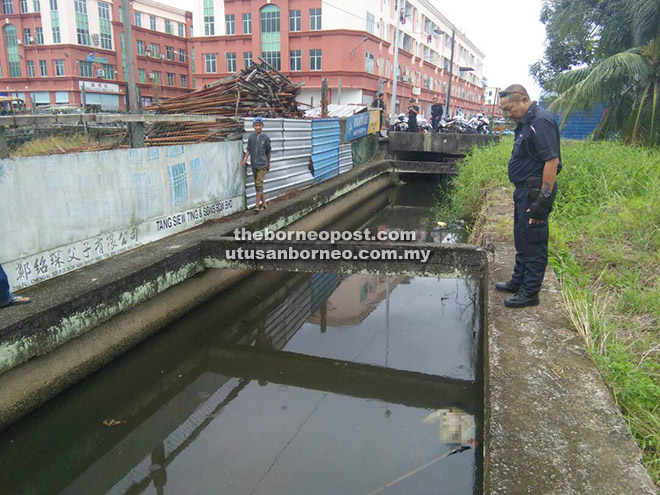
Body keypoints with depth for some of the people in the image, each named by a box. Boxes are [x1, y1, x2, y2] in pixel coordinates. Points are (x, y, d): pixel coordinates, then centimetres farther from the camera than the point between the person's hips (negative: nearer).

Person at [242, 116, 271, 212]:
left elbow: (268, 152, 5)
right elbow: (248, 149, 6)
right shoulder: (251, 137, 3)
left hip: (262, 164, -4)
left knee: (259, 184, -12)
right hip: (254, 164, 4)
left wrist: (269, 164, 11)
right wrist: (245, 158, -10)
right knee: (257, 185, 10)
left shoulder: (265, 138, -3)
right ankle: (264, 203, 22)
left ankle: (257, 205, -11)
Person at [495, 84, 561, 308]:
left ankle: (530, 292, 8)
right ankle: (519, 281, 34)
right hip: (524, 190, 11)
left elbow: (552, 161, -24)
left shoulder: (541, 122, -18)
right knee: (522, 239, 20)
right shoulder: (526, 122, 14)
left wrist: (543, 199, -25)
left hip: (536, 191, -11)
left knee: (533, 242, -2)